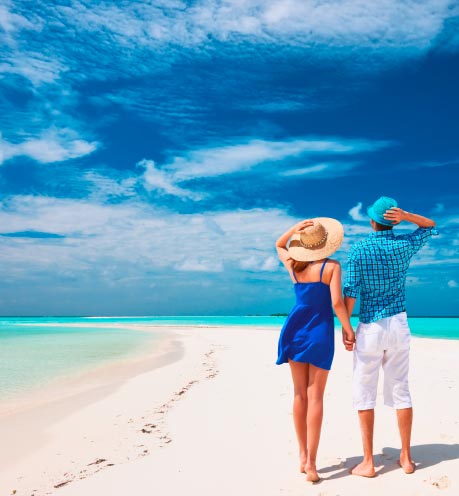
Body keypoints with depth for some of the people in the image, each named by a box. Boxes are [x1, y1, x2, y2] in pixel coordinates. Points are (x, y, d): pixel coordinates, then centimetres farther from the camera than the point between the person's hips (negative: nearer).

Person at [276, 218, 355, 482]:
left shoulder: (293, 265, 1)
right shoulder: (332, 266, -11)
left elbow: (279, 245, 22)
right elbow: (337, 302, -18)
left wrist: (295, 228, 6)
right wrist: (349, 329, -4)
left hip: (296, 329, 4)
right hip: (320, 333, -3)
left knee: (300, 393, 10)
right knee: (315, 396, 0)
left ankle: (303, 456, 17)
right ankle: (311, 462, -1)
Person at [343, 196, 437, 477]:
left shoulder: (359, 251, -10)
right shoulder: (404, 245, 0)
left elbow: (351, 293, -14)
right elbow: (430, 226, 20)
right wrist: (406, 216, -1)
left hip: (370, 328, -3)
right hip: (399, 325, 4)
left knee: (364, 394, 4)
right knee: (400, 391, 12)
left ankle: (368, 462, 7)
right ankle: (406, 457, 19)